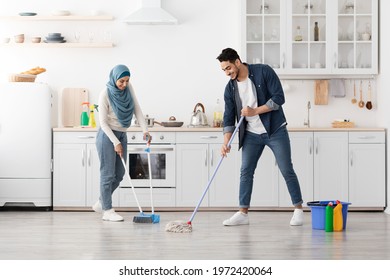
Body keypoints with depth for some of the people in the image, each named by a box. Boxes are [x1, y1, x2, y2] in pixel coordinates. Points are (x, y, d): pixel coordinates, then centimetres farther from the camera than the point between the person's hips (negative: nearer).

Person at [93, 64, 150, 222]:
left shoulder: (128, 88, -2)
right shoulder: (105, 94, -18)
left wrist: (145, 130, -16)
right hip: (107, 136, -7)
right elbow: (103, 122, -17)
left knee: (119, 174, 11)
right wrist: (116, 142, -21)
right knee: (108, 174, -4)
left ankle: (101, 203, 26)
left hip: (121, 135, 7)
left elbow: (137, 109, -4)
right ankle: (107, 211, 2)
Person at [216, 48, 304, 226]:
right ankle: (243, 213, 7)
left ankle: (298, 210, 9)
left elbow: (279, 97, -17)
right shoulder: (230, 88, 0)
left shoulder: (264, 72, -13)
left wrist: (255, 111, -23)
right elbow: (229, 117, 0)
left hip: (275, 130, -4)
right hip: (252, 135, 4)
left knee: (287, 171, -2)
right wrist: (226, 142, -13)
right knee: (246, 171, 0)